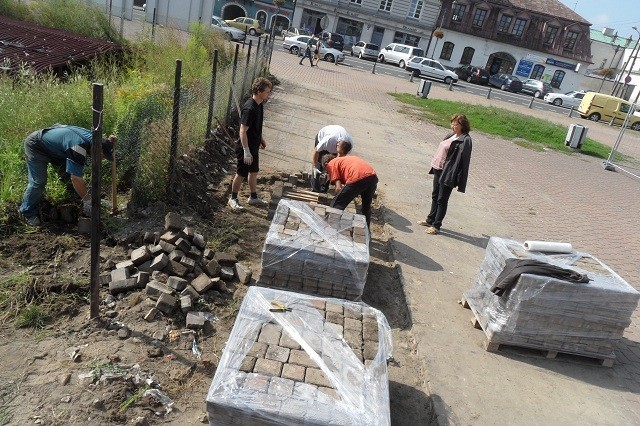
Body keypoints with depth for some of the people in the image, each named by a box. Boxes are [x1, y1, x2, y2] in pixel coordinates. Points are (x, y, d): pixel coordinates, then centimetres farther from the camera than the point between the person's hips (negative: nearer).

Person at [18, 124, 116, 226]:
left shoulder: (91, 137, -13)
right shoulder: (79, 148, -39)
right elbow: (76, 179, -39)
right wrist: (87, 200, -31)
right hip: (35, 147, -9)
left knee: (67, 174, 6)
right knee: (38, 182, -9)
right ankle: (28, 212, 7)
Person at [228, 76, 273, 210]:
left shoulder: (259, 104, 1)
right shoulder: (249, 108, -27)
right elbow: (243, 131, -27)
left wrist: (261, 139, 24)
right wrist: (246, 152, -26)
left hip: (254, 147, 9)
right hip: (246, 148, -9)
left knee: (254, 171, 20)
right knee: (241, 174, 6)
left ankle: (253, 197, 36)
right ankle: (233, 199, 24)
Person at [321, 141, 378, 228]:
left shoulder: (331, 164, 15)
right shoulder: (346, 158, 36)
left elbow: (338, 188, 5)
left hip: (358, 179, -8)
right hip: (373, 176, 8)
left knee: (336, 206, 8)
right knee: (366, 206, 30)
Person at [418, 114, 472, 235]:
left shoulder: (465, 140, -17)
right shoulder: (451, 136, 10)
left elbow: (463, 160, -20)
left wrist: (458, 181, -23)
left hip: (447, 174, -9)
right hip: (438, 170, 9)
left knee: (442, 200, 2)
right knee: (435, 196, 19)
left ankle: (436, 225, 14)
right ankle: (430, 220, 33)